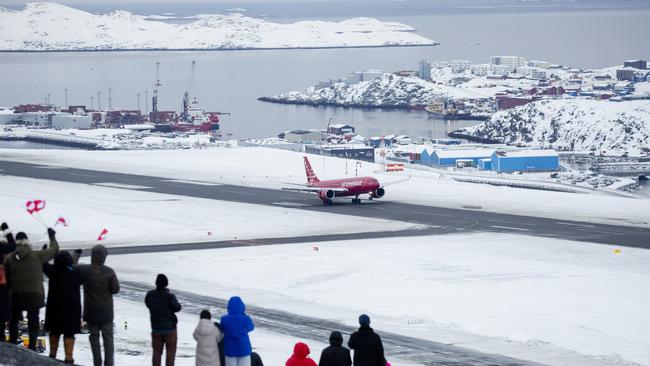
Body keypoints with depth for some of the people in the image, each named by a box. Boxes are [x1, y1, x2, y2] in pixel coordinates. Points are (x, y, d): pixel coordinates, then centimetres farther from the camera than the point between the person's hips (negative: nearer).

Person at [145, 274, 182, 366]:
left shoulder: (150, 295, -6)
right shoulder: (169, 296, -18)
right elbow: (177, 308, -5)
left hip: (156, 328, 4)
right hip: (169, 327, -4)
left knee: (157, 352, 10)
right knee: (170, 352, 4)